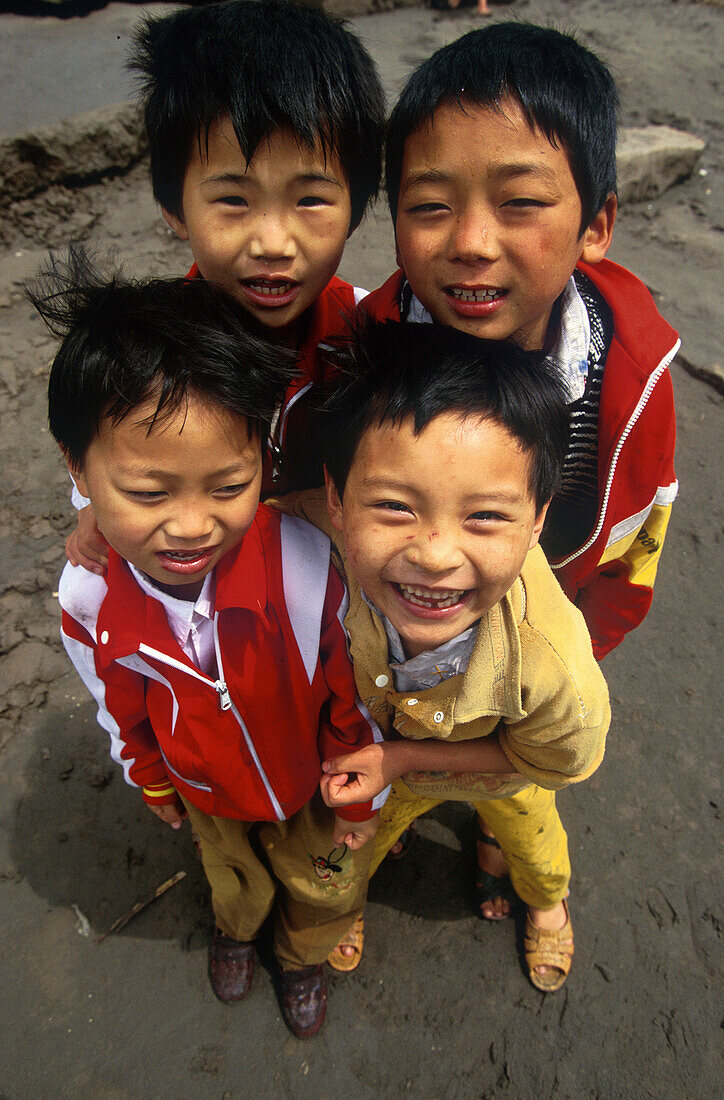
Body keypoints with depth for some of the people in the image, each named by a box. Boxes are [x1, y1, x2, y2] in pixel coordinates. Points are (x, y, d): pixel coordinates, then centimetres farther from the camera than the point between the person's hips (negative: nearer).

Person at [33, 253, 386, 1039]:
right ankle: (235, 927, 71)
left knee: (323, 885, 27)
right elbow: (122, 708, -7)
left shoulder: (312, 571, -40)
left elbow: (360, 699, -21)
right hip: (207, 788, 2)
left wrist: (362, 797, -6)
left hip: (314, 781, -2)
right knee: (232, 873, 34)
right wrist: (154, 786, 11)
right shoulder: (89, 599, -29)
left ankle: (304, 957, 64)